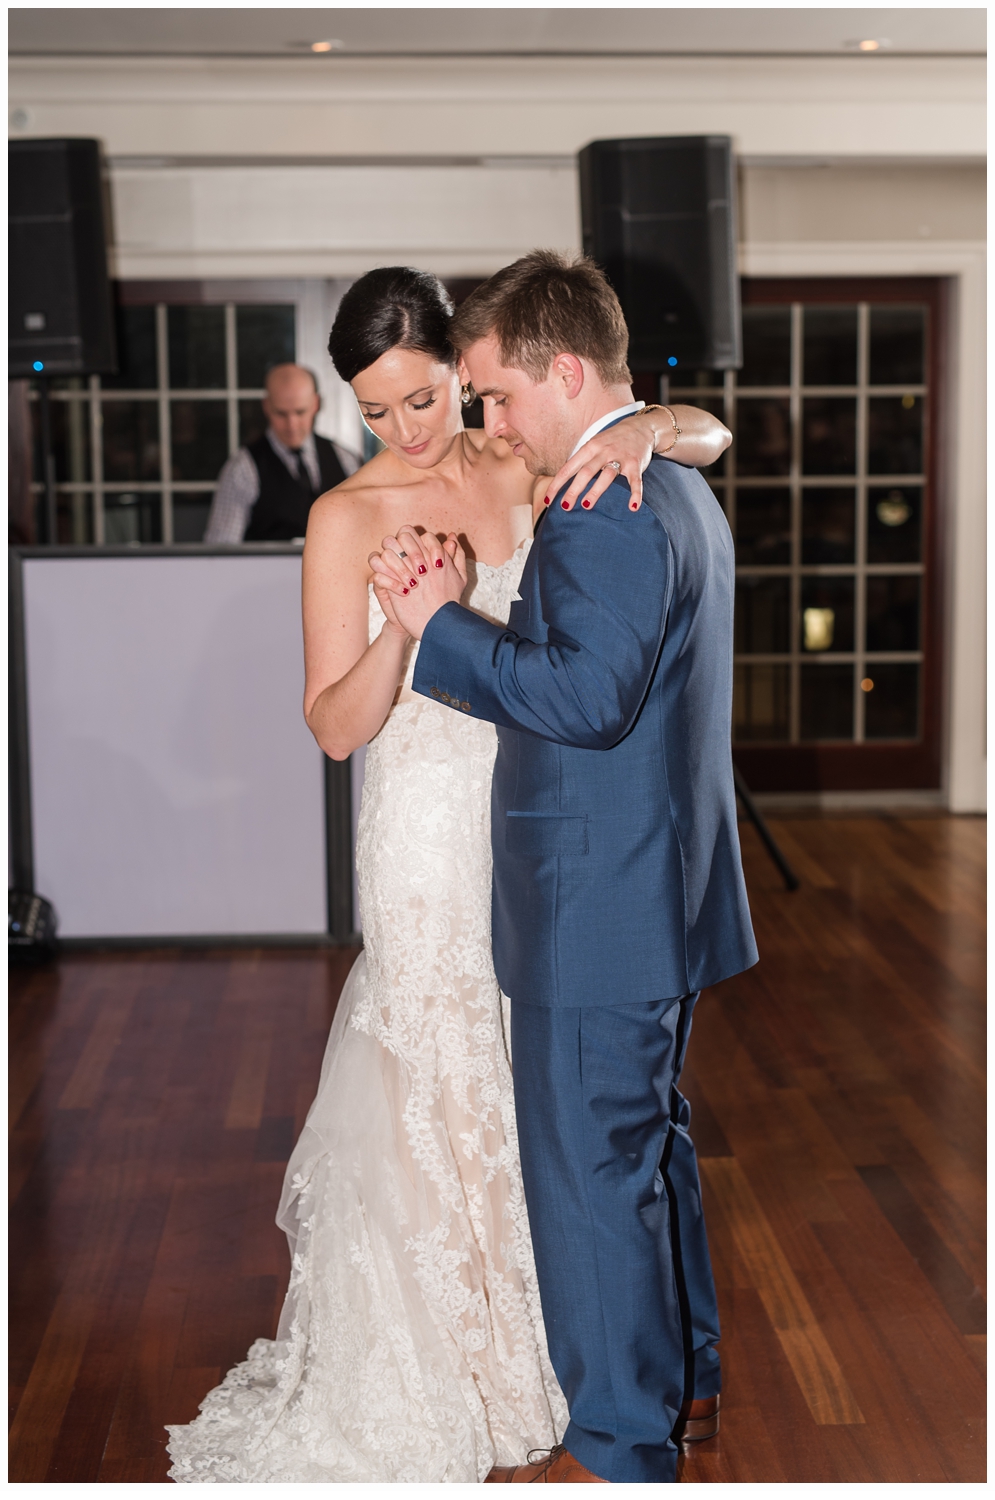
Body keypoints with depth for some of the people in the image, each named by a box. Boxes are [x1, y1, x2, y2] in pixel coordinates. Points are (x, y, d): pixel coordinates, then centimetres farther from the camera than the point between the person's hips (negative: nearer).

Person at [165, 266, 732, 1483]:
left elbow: (708, 434, 3)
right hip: (433, 829, -4)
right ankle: (444, 1371, 24)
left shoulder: (524, 468, 0)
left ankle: (535, 1325, 38)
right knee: (442, 1093, 5)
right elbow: (337, 727, -11)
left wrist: (642, 429, -19)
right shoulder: (348, 517, -9)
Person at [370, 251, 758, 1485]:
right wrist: (460, 607, -1)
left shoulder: (605, 509, -20)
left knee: (590, 1169, 2)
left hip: (599, 908, -10)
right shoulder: (677, 485, 13)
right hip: (661, 889, 10)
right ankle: (685, 1368, 39)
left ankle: (620, 1446, 16)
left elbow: (586, 696, -27)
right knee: (648, 1140, 23)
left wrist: (438, 626, -19)